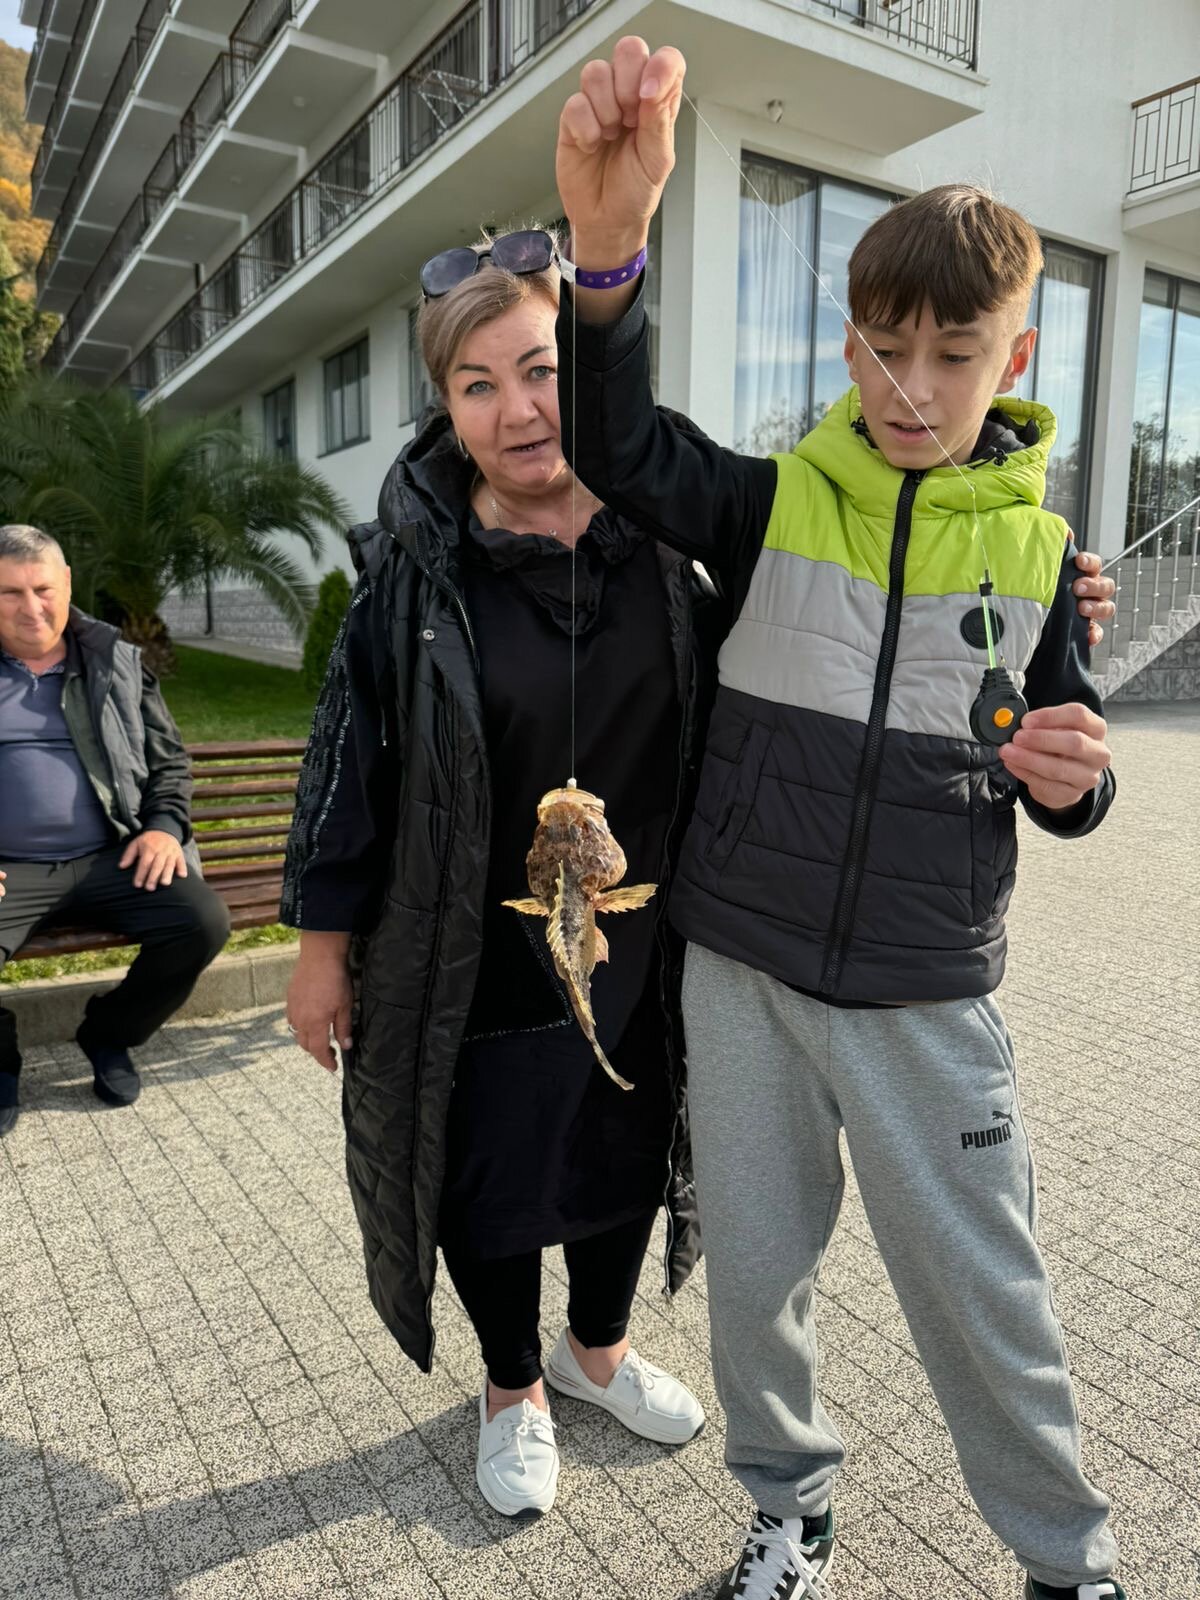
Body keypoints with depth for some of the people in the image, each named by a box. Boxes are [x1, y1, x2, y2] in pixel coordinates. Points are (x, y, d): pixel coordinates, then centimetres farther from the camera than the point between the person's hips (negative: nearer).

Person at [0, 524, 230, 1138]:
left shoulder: (116, 662, 11)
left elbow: (168, 758, 17)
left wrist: (164, 825, -2)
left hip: (110, 859, 2)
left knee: (205, 922, -20)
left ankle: (107, 1031, 8)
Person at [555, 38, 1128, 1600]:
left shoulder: (1036, 550, 1)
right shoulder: (775, 501, -1)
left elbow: (1069, 777, 9)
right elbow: (621, 447, -18)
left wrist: (1069, 780, -15)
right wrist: (608, 248, -35)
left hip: (925, 990, 0)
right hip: (740, 963, 1)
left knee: (981, 1286, 11)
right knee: (754, 1265, 15)